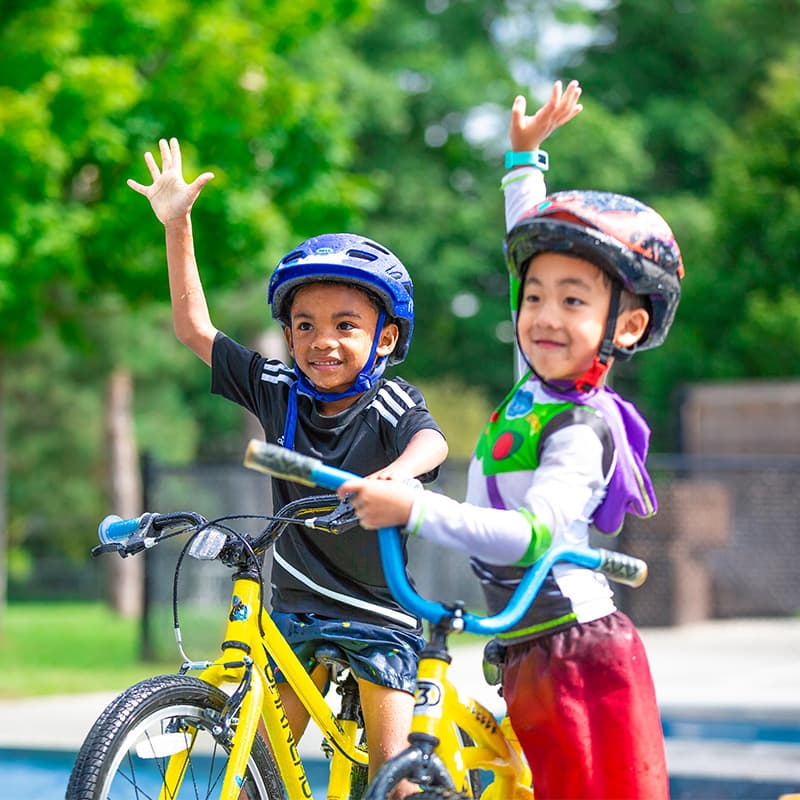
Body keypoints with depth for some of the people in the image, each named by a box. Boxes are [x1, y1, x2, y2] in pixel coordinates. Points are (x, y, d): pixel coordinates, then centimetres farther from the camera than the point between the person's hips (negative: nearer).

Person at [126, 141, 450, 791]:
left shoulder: (391, 405, -15)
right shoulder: (278, 390, -2)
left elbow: (431, 441, -37)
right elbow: (194, 328, 3)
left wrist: (399, 472, -61)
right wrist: (177, 226, -2)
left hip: (378, 614, -4)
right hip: (296, 611, 4)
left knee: (391, 765, -5)